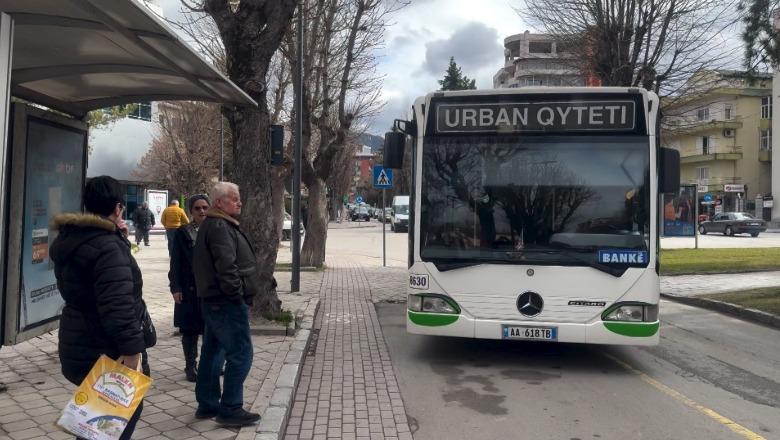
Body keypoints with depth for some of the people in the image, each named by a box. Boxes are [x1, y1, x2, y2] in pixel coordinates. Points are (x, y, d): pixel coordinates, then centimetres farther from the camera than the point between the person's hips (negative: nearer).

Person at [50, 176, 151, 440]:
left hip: (78, 345, 10)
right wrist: (131, 347, -30)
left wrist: (118, 237, 13)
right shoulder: (108, 247, -23)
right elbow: (117, 306, -32)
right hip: (103, 351, -9)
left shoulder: (72, 239, 8)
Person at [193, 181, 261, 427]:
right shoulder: (220, 227, -16)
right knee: (240, 353, -6)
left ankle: (207, 405, 25)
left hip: (215, 300, 11)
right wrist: (238, 294, -17)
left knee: (213, 352, 15)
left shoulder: (215, 224, 18)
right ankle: (230, 409, 0)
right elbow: (226, 266, -26)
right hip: (227, 302, -11)